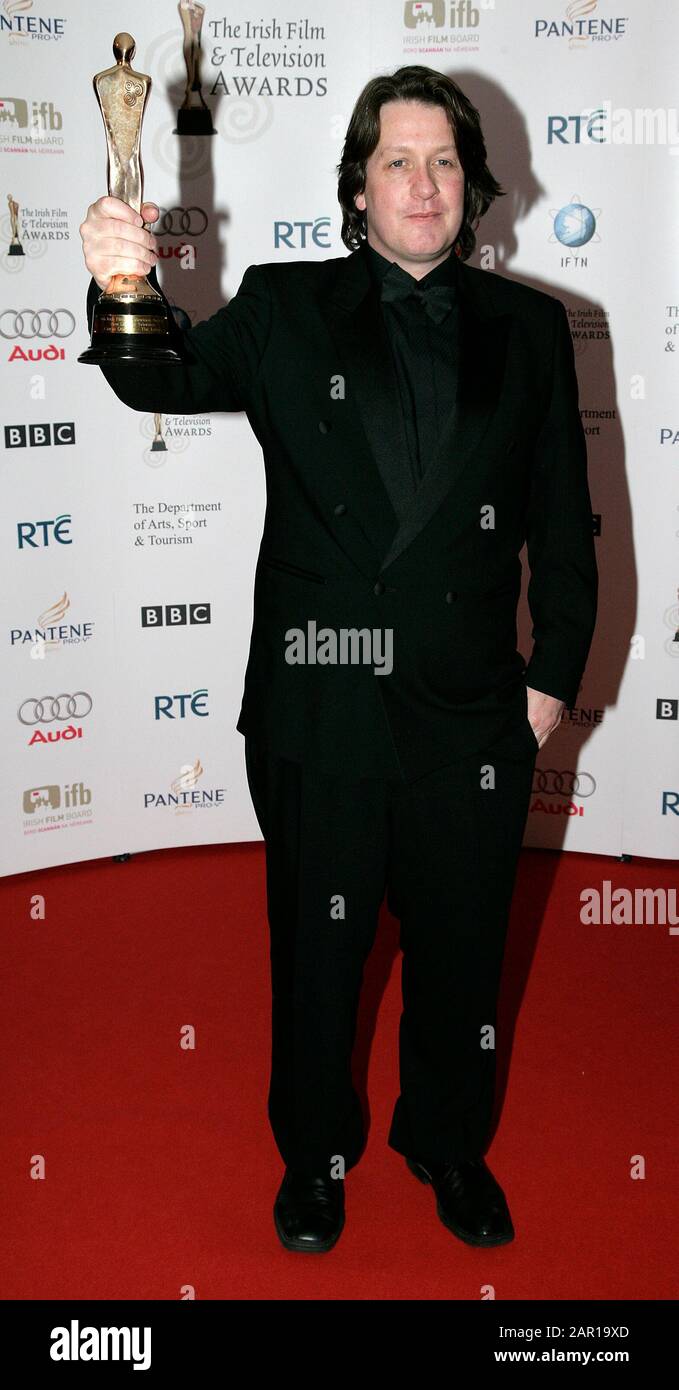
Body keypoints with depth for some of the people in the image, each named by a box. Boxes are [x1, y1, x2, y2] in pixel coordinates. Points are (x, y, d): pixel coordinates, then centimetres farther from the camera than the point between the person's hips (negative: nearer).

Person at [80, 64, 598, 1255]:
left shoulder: (527, 327, 5)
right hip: (320, 709, -1)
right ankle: (315, 1153, 39)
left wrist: (556, 672, 1)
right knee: (317, 949, 14)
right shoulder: (286, 312, 1)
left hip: (473, 711, 2)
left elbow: (563, 519, 5)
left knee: (460, 947, 16)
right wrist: (123, 287, -34)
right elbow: (170, 381, -13)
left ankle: (448, 1143, 43)